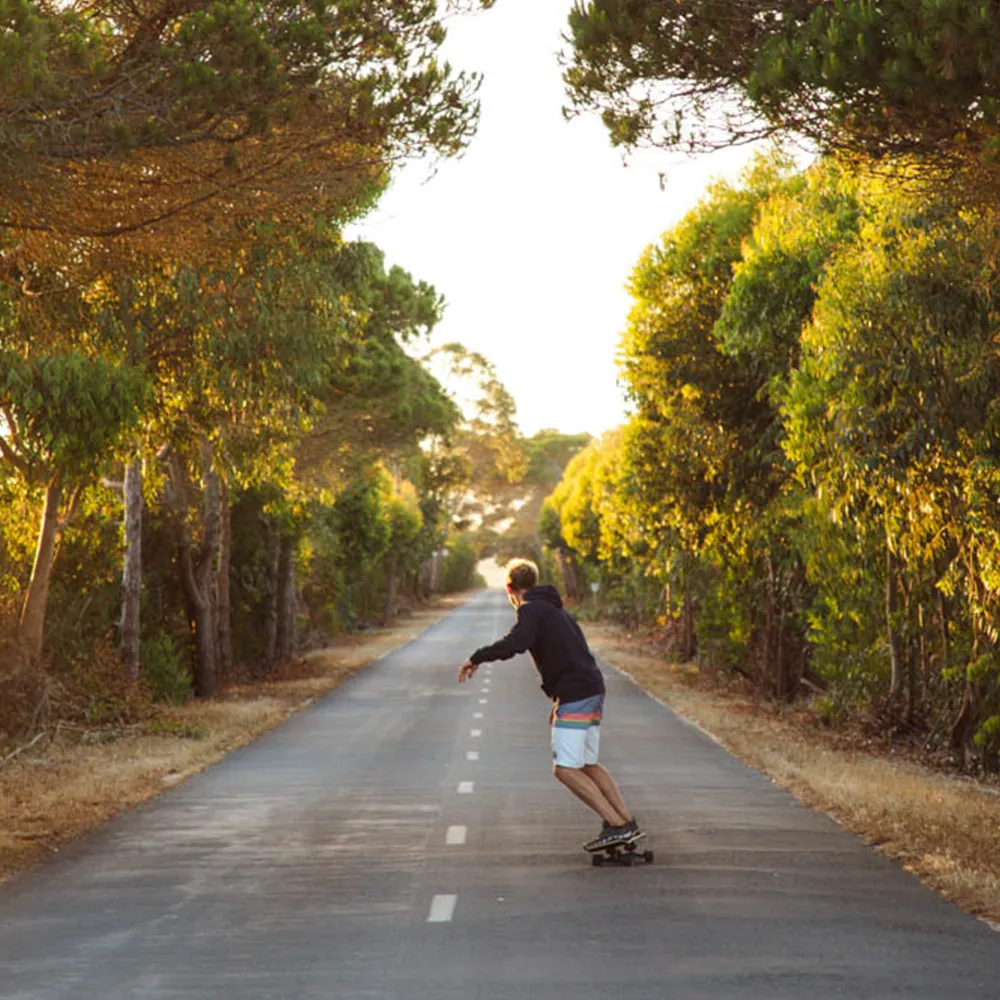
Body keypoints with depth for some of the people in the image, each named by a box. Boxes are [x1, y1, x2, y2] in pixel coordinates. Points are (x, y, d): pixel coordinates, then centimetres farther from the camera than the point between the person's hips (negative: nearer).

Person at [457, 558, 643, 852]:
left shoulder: (531, 610, -6)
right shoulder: (555, 608, 23)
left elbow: (515, 643, -26)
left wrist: (477, 658, -15)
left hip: (574, 696, -9)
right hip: (593, 690, 9)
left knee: (565, 769, -7)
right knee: (588, 765, 17)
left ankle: (616, 825, -11)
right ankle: (628, 823, 14)